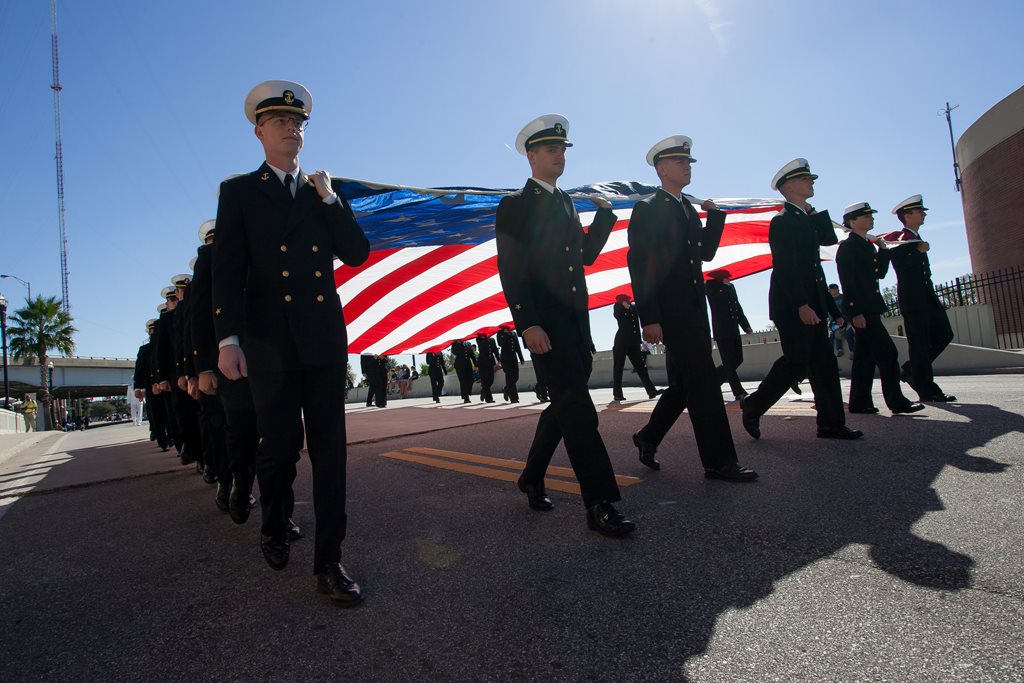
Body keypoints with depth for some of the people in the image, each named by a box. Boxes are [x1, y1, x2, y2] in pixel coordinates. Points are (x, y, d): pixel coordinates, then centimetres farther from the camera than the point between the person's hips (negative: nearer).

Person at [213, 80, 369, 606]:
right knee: (280, 445, 2)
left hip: (325, 339, 2)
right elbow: (226, 270, -1)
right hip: (270, 342, -2)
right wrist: (228, 338, -12)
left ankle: (328, 561, 9)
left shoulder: (326, 191, 16)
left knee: (329, 447, 0)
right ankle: (273, 529, 33)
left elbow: (357, 254, 6)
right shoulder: (239, 191, 8)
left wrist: (329, 199, -2)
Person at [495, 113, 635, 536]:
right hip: (545, 325, -8)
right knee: (578, 410, -11)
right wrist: (528, 324, -21)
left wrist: (604, 214, 10)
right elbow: (511, 271, -11)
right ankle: (599, 505, -4)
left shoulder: (566, 204, 21)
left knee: (564, 406, 13)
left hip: (576, 322, 8)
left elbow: (586, 255, 20)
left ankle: (532, 478, 30)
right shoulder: (515, 205, -2)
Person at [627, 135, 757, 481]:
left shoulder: (689, 208, 19)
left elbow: (706, 252, 20)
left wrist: (716, 215, 7)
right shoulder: (646, 209, -5)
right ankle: (719, 461, 1)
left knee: (686, 383, 12)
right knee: (704, 381, -8)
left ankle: (648, 437, 28)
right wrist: (649, 318, -18)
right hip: (670, 311, -8)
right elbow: (639, 266, -12)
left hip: (695, 309, 8)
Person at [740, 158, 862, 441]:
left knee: (824, 364, 6)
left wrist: (814, 210, 7)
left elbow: (829, 239, 9)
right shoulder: (782, 221, -9)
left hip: (811, 305, 9)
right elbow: (785, 267, -17)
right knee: (796, 363, -8)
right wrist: (802, 305, -23)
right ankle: (752, 406, 6)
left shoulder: (807, 219, 20)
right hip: (792, 307, -9)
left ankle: (832, 424, 11)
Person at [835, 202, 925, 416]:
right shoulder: (847, 247, -10)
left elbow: (880, 273, 18)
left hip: (869, 308, 9)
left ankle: (859, 402, 13)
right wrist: (855, 312, -21)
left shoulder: (867, 245, 18)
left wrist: (883, 249, 8)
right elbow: (847, 282, -17)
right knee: (887, 353, -9)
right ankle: (896, 401, -3)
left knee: (866, 356, 9)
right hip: (860, 309, -9)